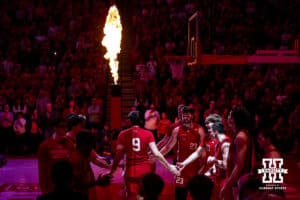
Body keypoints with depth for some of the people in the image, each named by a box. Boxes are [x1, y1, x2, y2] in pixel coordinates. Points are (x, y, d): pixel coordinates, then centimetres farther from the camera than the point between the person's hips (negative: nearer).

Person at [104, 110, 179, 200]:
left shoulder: (123, 134, -1)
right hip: (145, 169, 1)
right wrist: (169, 166, 2)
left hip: (130, 170, 0)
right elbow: (156, 153, -7)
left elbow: (118, 156, -1)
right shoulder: (148, 134, -1)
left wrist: (111, 172, 10)